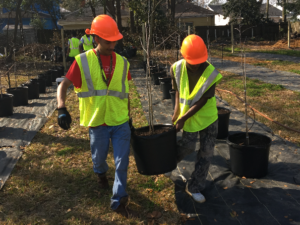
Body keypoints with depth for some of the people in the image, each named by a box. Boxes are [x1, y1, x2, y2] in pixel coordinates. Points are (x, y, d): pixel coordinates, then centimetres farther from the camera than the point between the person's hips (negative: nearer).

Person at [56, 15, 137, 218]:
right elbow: (64, 85, -9)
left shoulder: (122, 62, 0)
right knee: (99, 158, 19)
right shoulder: (83, 61, -9)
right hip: (98, 123, -1)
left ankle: (119, 202, 19)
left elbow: (125, 93, 9)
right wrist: (62, 108, -26)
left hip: (121, 122, 2)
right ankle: (101, 173, 55)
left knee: (122, 163, 3)